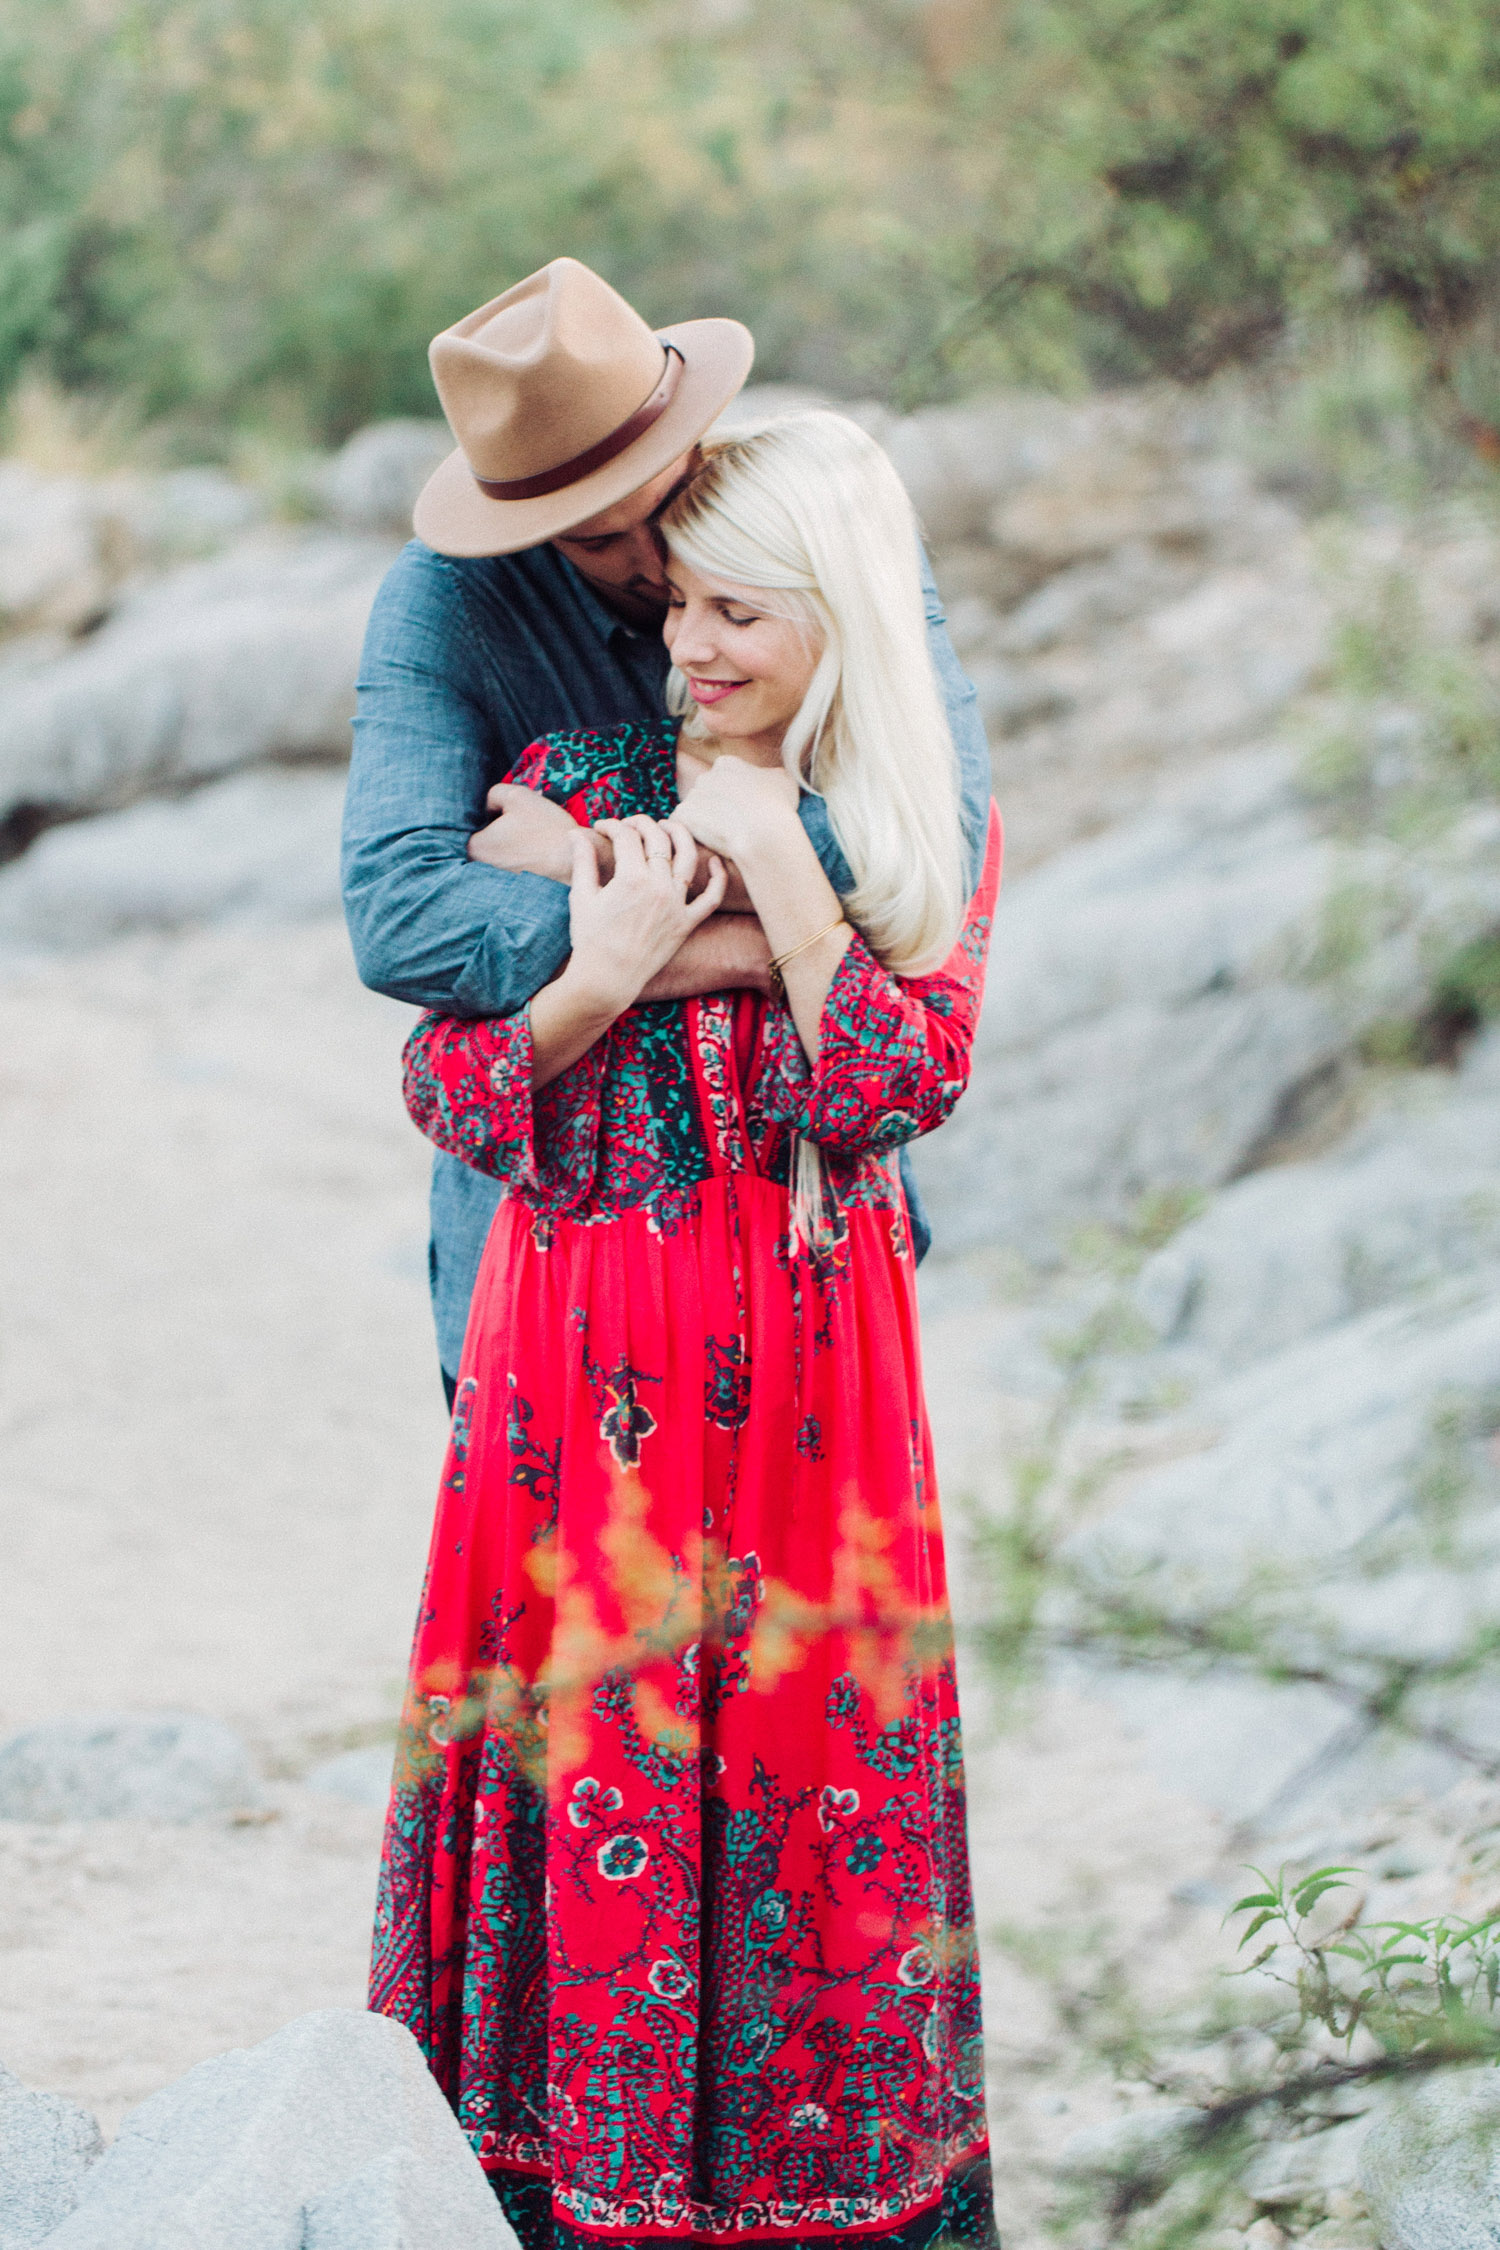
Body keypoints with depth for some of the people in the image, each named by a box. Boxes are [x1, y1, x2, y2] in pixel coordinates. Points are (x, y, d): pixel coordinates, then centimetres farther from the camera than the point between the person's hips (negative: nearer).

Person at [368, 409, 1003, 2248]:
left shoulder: (925, 824, 3)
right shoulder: (575, 787, 1)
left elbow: (903, 1082, -11)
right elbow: (448, 1089, -2)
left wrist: (774, 870, -16)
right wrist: (606, 969, -17)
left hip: (814, 1352, 0)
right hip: (591, 1344, 0)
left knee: (812, 1732, 3)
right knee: (591, 1720, 1)